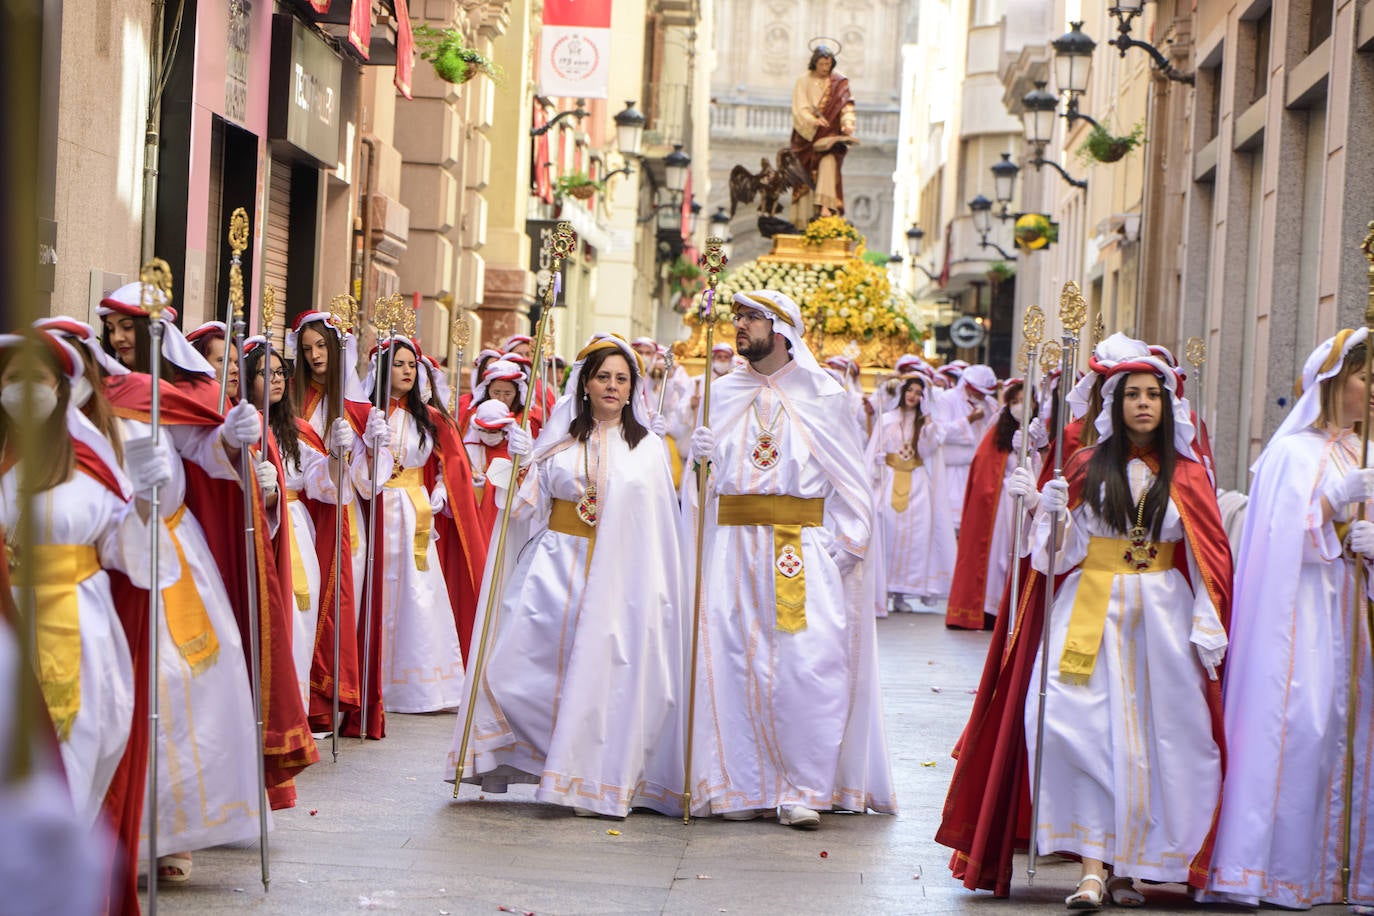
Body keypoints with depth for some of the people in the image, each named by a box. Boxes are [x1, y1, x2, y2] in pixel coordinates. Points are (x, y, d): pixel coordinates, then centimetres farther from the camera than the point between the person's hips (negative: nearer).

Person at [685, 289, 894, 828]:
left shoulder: (822, 395, 2)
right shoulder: (723, 394, 13)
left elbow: (850, 479, 2)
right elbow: (706, 481, 17)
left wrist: (838, 546, -7)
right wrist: (700, 457, -5)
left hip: (804, 554, -3)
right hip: (735, 551, 3)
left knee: (808, 667, -10)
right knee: (735, 663, -2)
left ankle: (803, 788, -3)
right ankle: (745, 784, 7)